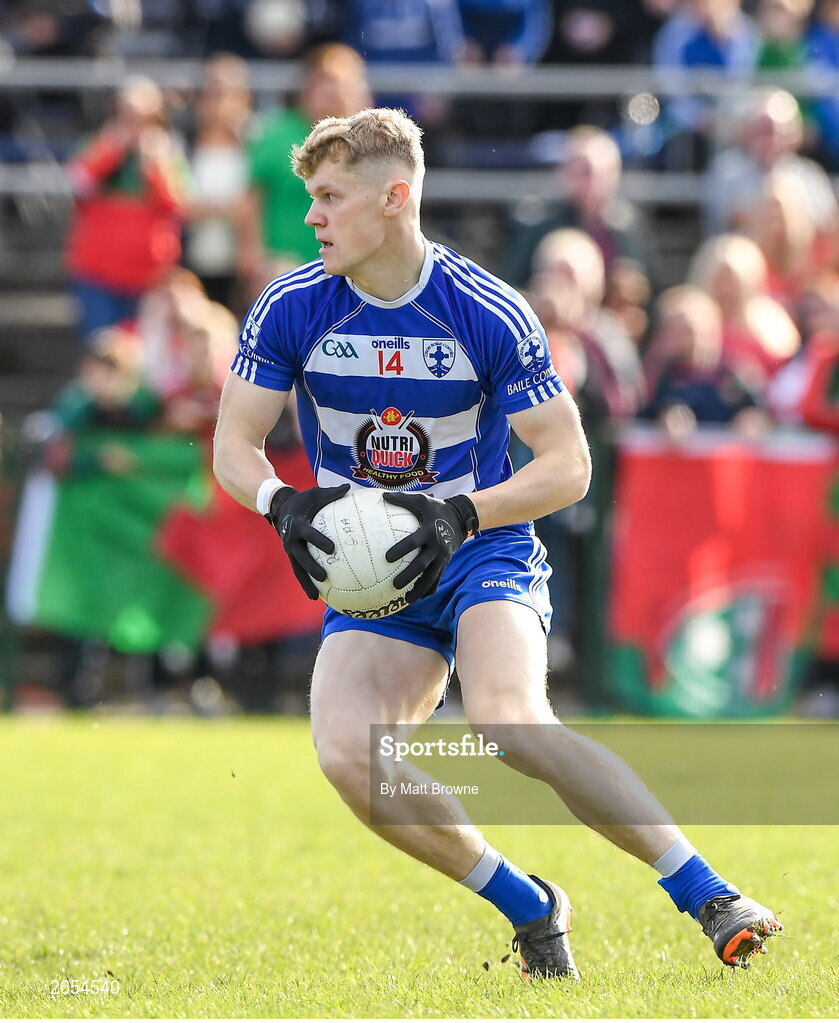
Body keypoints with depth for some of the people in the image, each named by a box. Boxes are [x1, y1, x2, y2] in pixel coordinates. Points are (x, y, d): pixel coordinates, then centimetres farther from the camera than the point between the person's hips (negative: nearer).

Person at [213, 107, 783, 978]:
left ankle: (711, 899, -27)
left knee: (507, 721, -33)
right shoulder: (290, 309, -5)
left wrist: (461, 515, -24)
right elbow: (233, 443, 3)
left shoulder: (490, 314, -12)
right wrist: (281, 504, -20)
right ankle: (530, 909, -5)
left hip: (484, 555, -4)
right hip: (367, 578, 4)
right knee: (345, 754, -24)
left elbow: (568, 466, -8)